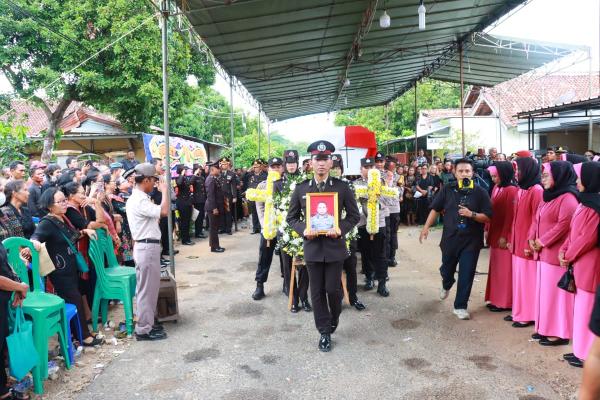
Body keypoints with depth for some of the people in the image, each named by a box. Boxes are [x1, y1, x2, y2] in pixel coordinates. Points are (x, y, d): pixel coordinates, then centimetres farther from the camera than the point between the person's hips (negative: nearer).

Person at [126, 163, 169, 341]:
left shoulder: (136, 198, 14)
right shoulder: (140, 201, -20)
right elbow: (164, 211, -29)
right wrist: (164, 191, -18)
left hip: (144, 246, 11)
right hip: (147, 248, -11)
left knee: (147, 288, 18)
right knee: (147, 289, -2)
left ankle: (146, 323, 28)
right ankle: (143, 329, 7)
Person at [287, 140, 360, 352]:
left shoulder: (342, 187, -3)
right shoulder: (301, 189, 1)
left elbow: (354, 215, 2)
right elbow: (292, 217, 7)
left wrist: (341, 229, -16)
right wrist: (304, 230, -13)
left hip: (334, 247, -1)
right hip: (312, 247, 2)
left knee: (333, 289, 4)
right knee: (317, 292, 8)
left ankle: (334, 319, 36)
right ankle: (324, 332, 23)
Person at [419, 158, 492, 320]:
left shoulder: (480, 192, -7)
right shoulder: (448, 190, -2)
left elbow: (487, 217, -7)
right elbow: (435, 209, 6)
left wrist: (471, 214, -24)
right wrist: (426, 227, 0)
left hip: (471, 241, -2)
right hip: (450, 238, 2)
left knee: (466, 274, 1)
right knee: (447, 269, 19)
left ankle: (460, 306, 16)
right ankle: (446, 285, 54)